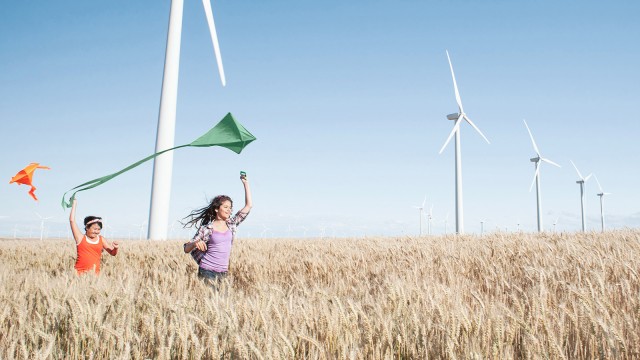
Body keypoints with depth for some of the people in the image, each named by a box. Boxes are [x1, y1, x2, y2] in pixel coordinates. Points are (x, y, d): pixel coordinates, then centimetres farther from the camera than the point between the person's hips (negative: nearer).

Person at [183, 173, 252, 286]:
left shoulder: (231, 224, 8)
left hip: (223, 272, 4)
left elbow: (248, 206, 6)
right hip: (207, 271, -4)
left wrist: (246, 183, 3)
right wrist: (195, 243, -23)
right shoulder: (206, 228, -3)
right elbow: (186, 249, 0)